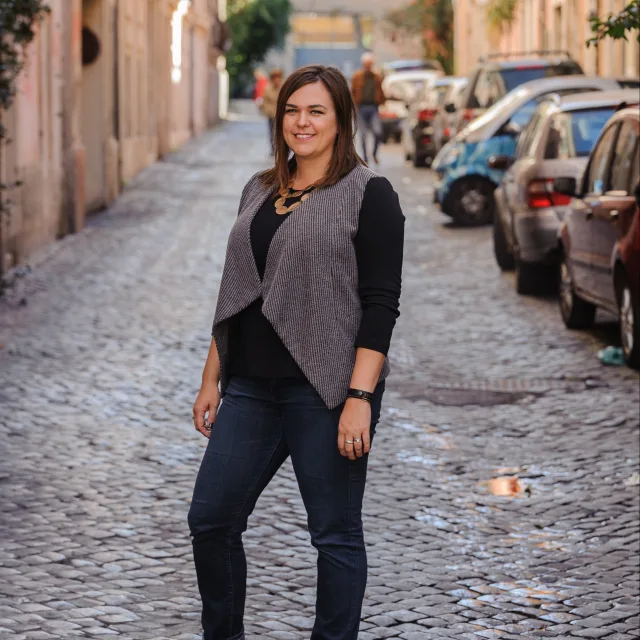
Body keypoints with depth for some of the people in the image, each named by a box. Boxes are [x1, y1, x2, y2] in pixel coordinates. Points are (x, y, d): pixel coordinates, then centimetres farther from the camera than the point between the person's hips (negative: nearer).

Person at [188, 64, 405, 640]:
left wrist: (360, 398, -19)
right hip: (252, 388, 7)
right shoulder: (259, 192, 14)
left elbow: (380, 305, -12)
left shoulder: (368, 195, -6)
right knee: (210, 519, 8)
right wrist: (212, 380, 15)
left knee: (335, 533, 3)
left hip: (326, 391, -6)